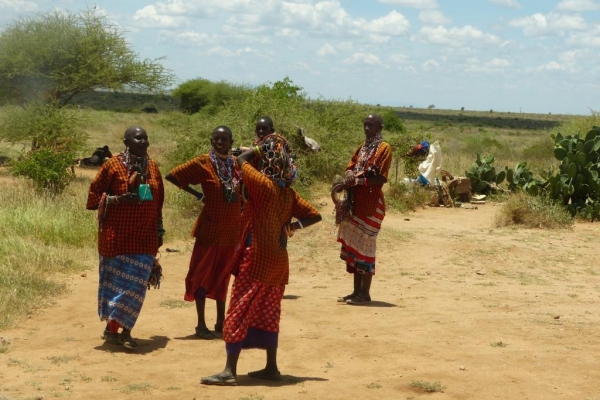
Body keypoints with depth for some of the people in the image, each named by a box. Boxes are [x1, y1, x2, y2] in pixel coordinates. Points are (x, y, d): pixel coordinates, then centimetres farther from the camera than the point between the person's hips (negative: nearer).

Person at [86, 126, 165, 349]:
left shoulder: (152, 167, 9)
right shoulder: (113, 165, -6)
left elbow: (158, 202, 16)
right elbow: (94, 197, -4)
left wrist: (159, 231, 17)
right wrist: (117, 199, -19)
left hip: (145, 236, 4)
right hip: (117, 236, -4)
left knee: (136, 284, 1)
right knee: (117, 281, 1)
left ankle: (123, 330, 11)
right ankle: (113, 328, 12)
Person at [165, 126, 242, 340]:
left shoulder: (236, 164, 5)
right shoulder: (203, 163, -8)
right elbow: (171, 176, -7)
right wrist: (196, 194, -7)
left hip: (231, 230, 5)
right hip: (210, 228, -5)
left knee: (222, 275, 14)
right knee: (203, 274, 2)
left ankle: (221, 321, 23)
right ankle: (201, 324, 8)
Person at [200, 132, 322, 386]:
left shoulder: (264, 184, -16)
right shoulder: (289, 193, 5)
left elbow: (242, 159, -4)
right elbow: (314, 215, 10)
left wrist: (264, 147, 7)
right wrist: (291, 226, 7)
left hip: (256, 260, -8)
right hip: (277, 262, 8)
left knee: (238, 314, -3)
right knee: (268, 315, 15)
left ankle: (230, 371, -4)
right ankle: (271, 368, 19)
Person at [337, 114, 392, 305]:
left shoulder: (384, 149, -7)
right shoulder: (362, 147, 17)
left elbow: (380, 179, -14)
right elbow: (350, 168, 14)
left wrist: (358, 180, -23)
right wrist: (349, 177, -8)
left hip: (371, 203, -8)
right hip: (356, 202, 8)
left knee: (365, 246, -6)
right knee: (353, 246, 9)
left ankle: (365, 293, -1)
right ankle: (357, 291, 15)